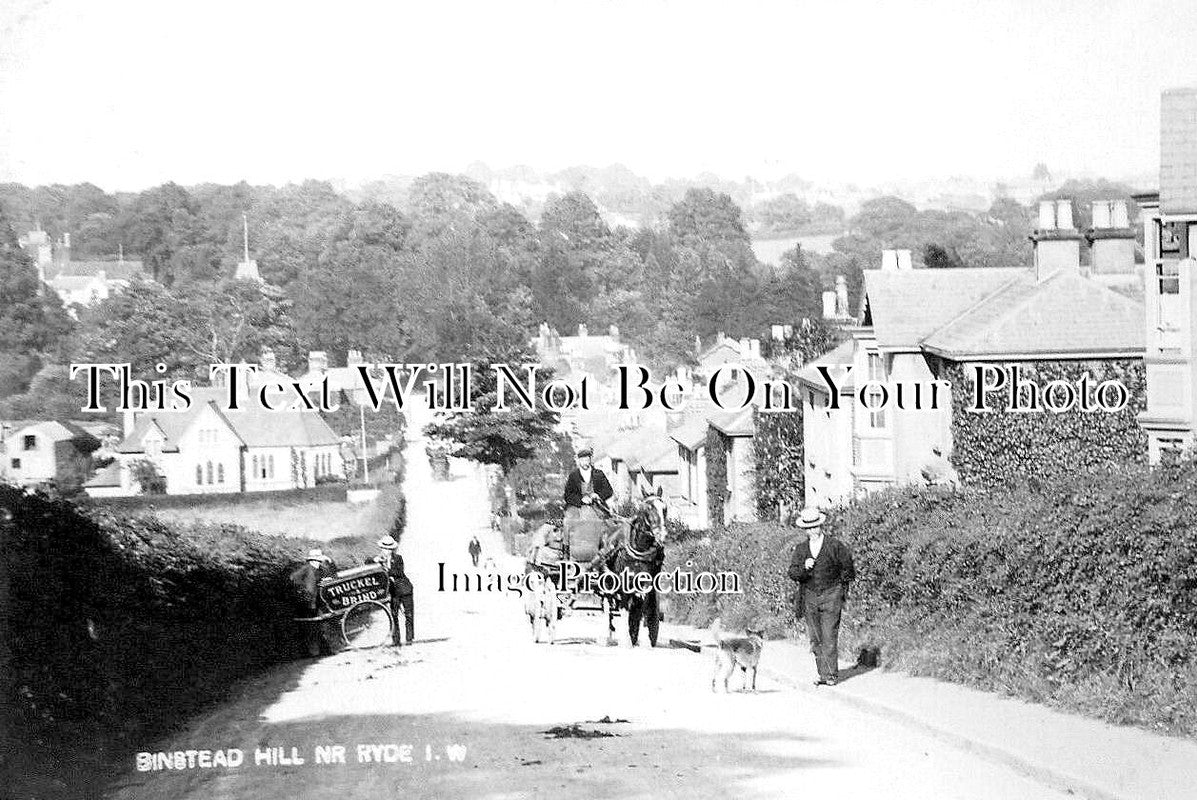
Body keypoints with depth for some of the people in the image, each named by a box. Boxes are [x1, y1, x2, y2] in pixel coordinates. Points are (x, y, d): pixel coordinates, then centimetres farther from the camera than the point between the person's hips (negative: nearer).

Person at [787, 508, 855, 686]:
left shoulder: (835, 546, -1)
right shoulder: (801, 549, 8)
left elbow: (848, 567, 10)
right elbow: (792, 573, 1)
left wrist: (841, 587, 12)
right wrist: (804, 568, -18)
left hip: (831, 597, -4)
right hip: (810, 597, 4)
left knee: (829, 638, -9)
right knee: (815, 639, 3)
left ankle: (832, 675, -4)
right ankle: (823, 674, 8)